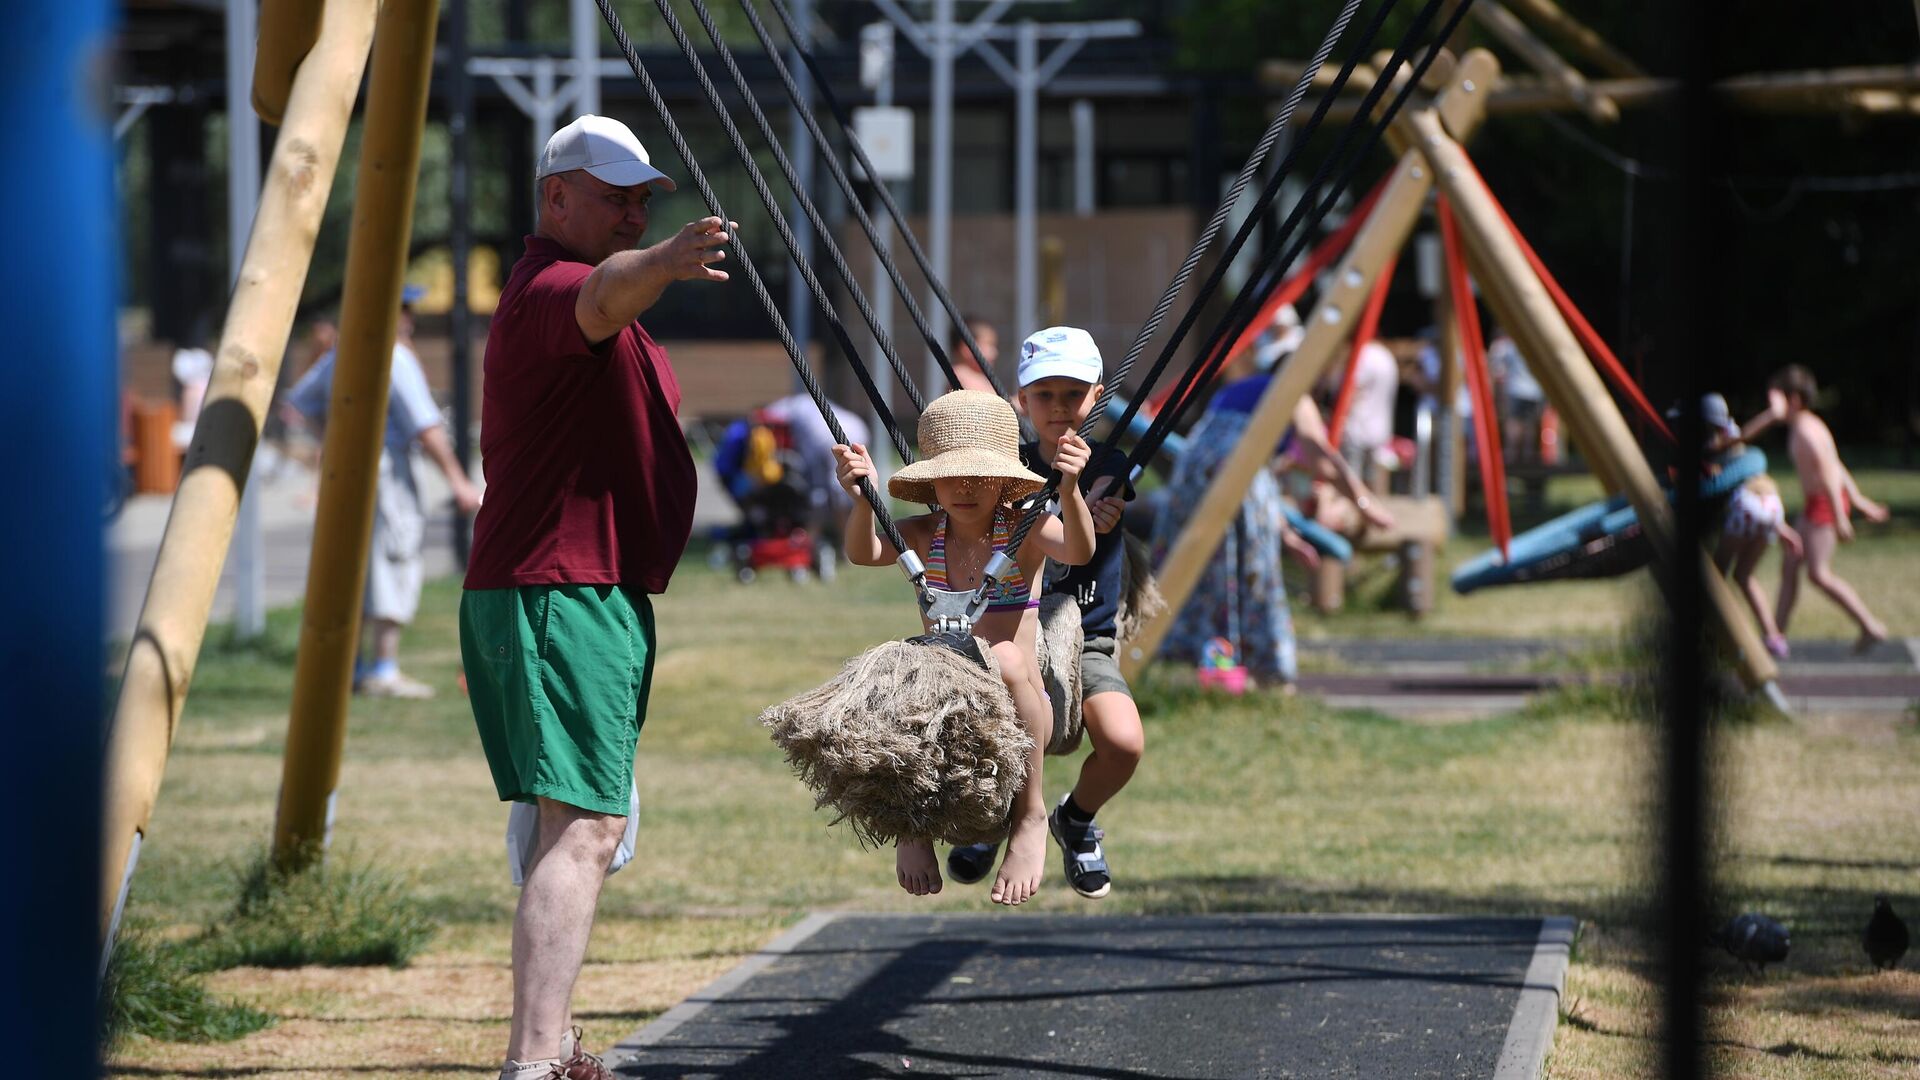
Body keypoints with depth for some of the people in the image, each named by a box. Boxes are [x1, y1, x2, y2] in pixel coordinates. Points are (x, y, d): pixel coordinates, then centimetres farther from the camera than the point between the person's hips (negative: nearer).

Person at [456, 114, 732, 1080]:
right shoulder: (553, 287, -14)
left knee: (578, 820, 20)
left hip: (593, 593, 11)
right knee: (583, 824, -21)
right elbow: (606, 295, -40)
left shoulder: (560, 293, 20)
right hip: (563, 592, -11)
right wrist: (663, 266, -58)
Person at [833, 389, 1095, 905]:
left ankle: (1030, 815, -19)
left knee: (1004, 660, -36)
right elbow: (864, 553, -15)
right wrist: (863, 500, -35)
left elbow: (1078, 551, -24)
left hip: (1020, 712, -3)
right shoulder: (923, 535, 4)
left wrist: (1069, 491, -43)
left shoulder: (1025, 529, -3)